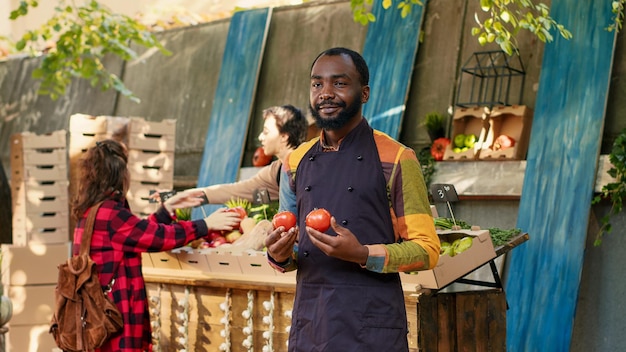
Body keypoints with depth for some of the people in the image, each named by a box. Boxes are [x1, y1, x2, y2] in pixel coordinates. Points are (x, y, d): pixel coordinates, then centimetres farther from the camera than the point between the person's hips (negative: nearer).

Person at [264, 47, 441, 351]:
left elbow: (426, 251, -6)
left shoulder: (396, 160, -5)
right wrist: (281, 256, -5)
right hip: (308, 327, 5)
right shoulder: (296, 163, 10)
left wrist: (363, 254, -21)